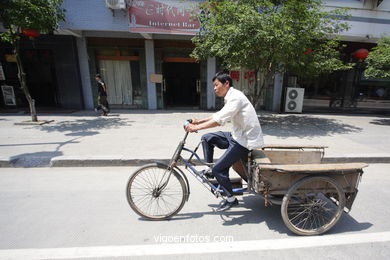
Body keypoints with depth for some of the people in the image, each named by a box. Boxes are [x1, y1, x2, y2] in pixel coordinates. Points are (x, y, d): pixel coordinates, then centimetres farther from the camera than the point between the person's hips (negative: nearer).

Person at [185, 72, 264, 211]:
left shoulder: (236, 97, -19)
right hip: (238, 136, 10)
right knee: (206, 138, 8)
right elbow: (219, 115, 19)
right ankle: (209, 170, 21)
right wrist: (199, 121, 12)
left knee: (218, 169, -9)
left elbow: (219, 120, -29)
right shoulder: (231, 97, 12)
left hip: (245, 141, -10)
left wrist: (196, 127, -23)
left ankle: (231, 199, 13)